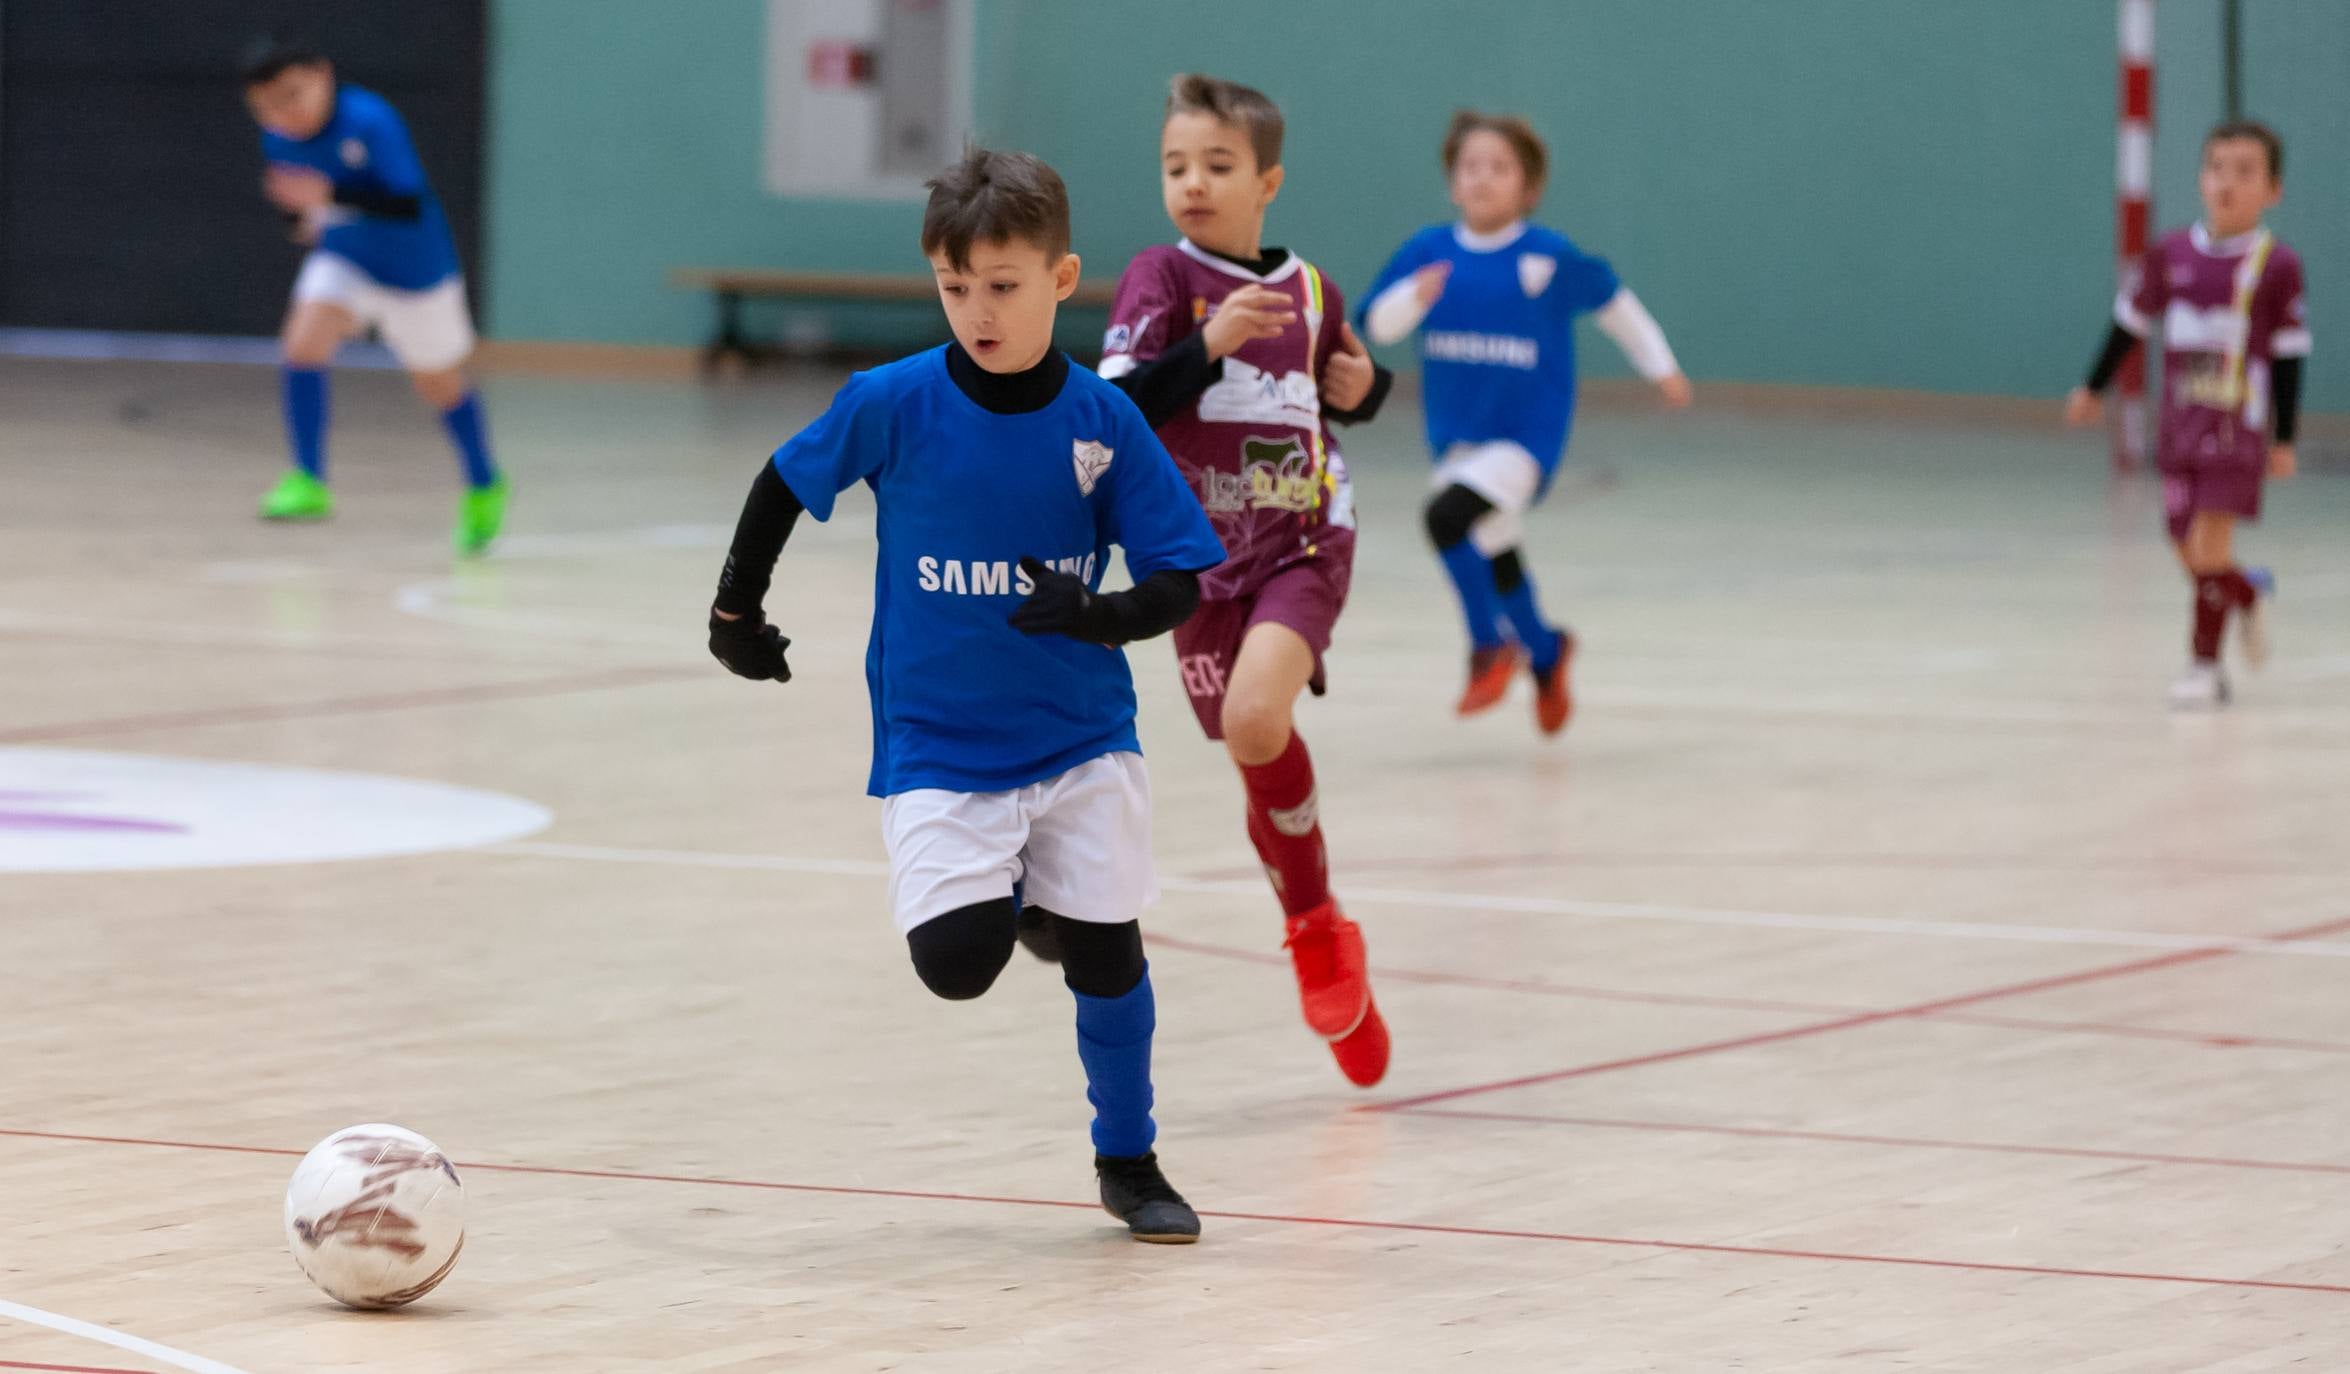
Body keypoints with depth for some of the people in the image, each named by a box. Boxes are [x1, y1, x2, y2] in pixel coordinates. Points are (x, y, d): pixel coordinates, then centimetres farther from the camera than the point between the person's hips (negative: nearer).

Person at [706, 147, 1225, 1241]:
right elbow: (784, 484, 7)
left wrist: (1090, 614, -25)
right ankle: (1009, 900, 22)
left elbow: (1179, 583, -6)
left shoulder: (1101, 421, -8)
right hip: (938, 744, -1)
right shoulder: (892, 403, -10)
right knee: (955, 964, -16)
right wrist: (736, 609, 11)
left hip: (1081, 739, 1)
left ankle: (1128, 1161, 23)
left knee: (1106, 948, 0)